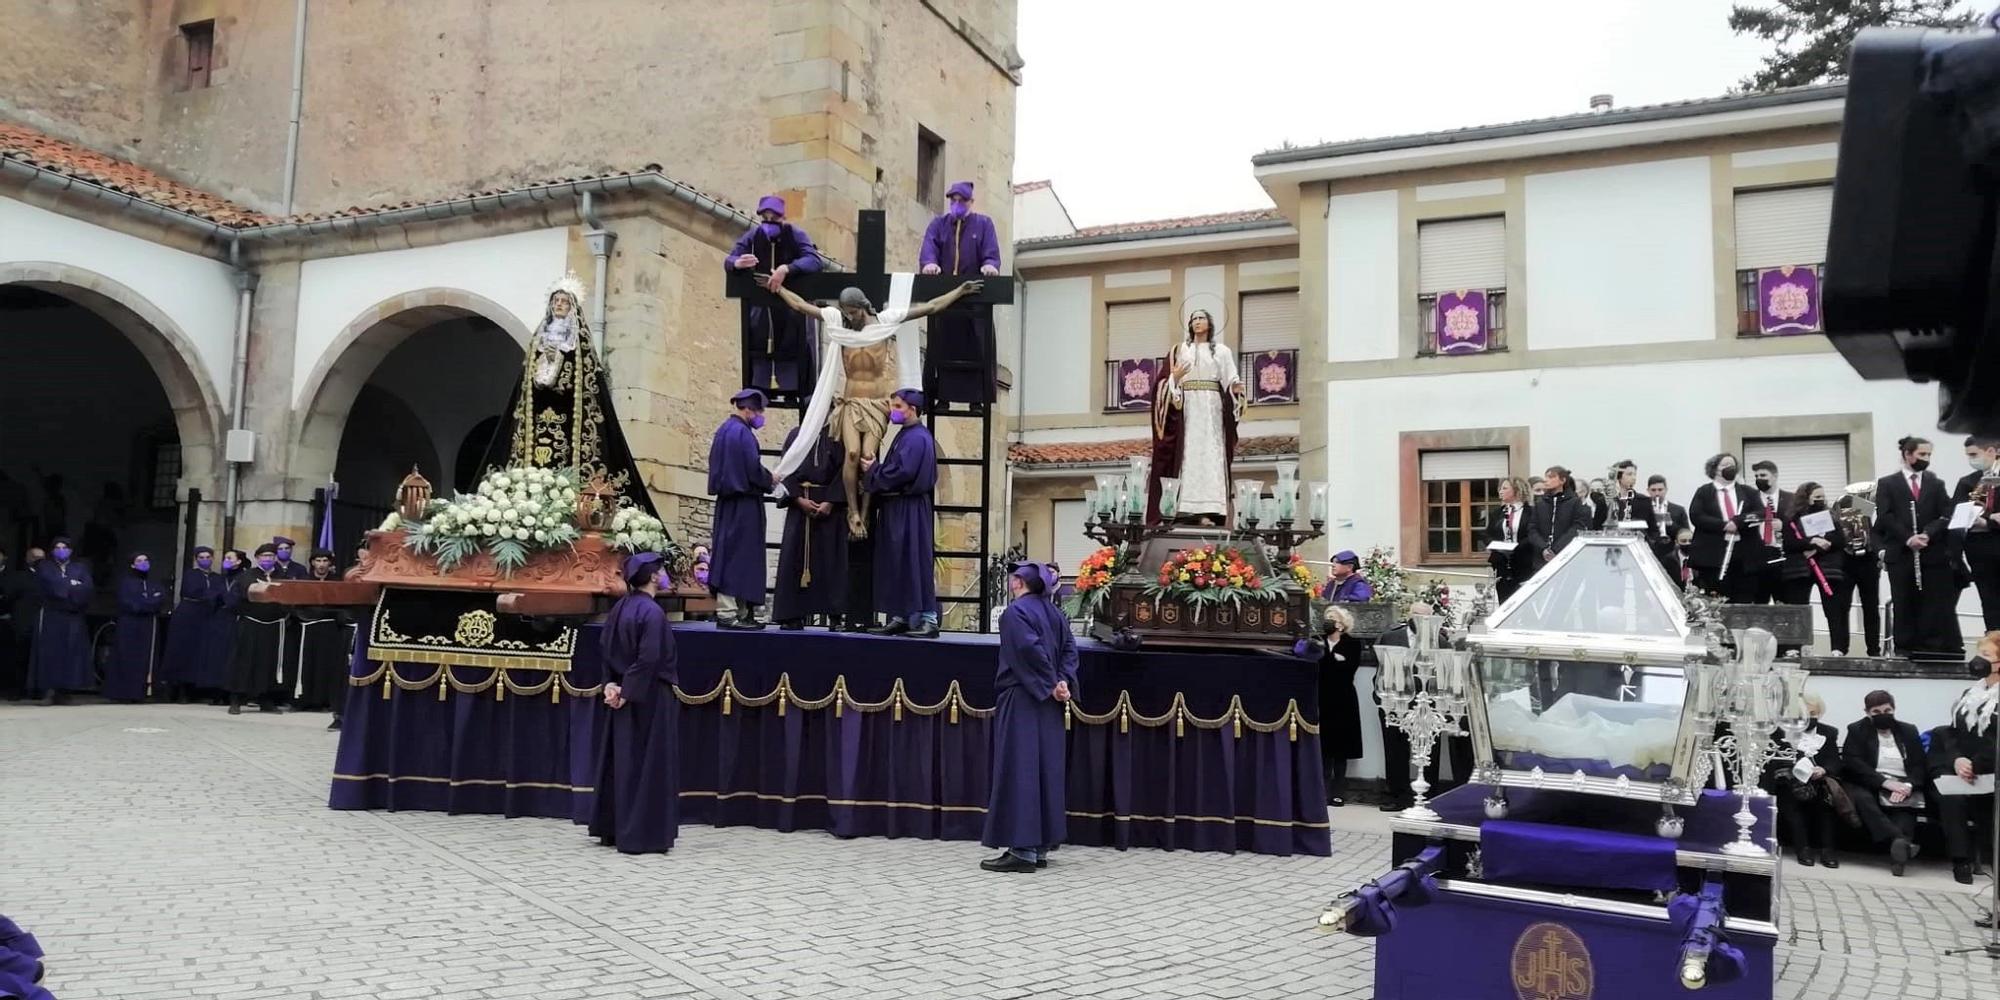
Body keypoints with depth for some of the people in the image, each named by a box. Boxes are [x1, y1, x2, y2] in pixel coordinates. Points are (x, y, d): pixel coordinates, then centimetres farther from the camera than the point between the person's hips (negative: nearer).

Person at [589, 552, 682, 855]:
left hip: (625, 694, 9)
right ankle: (641, 836, 4)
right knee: (648, 765, -1)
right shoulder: (652, 612, -19)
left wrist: (611, 684, 4)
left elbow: (607, 648, 10)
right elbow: (649, 659, -24)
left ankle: (611, 829, 23)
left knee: (622, 761, 15)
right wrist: (628, 692, -15)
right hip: (650, 699, -9)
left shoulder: (620, 607, 8)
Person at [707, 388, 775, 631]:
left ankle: (733, 610, 13)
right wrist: (770, 479, 1)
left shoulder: (724, 430, 15)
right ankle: (728, 613, -7)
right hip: (744, 503, -10)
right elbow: (753, 468, -19)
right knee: (739, 555, -7)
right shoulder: (743, 432, -14)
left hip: (727, 500, 10)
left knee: (728, 553, 10)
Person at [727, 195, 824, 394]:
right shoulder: (753, 236, -2)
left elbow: (816, 261, -24)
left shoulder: (795, 235, -11)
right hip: (760, 308, 3)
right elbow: (728, 261, -4)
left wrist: (786, 269, -39)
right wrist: (738, 263, -30)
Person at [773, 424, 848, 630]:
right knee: (794, 557, -1)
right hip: (799, 505, 2)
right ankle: (793, 616, 2)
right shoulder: (796, 435, 9)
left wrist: (830, 502, -14)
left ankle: (834, 615, 0)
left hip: (830, 507, -2)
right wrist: (799, 499, -9)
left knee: (831, 559, -3)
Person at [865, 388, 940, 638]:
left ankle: (928, 620, -4)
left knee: (914, 563, -7)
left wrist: (873, 469, -8)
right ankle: (901, 617, 15)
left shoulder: (917, 438, -14)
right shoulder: (906, 435, 16)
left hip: (909, 512, -10)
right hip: (896, 508, 10)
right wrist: (876, 468, 4)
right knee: (896, 565, 11)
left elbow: (902, 472, -22)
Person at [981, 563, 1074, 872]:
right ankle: (1040, 846, 14)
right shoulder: (1053, 612, 13)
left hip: (1022, 701, -8)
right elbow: (1069, 649, 4)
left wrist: (1051, 684, -15)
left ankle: (1022, 849, -6)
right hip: (1048, 706, 8)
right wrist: (1063, 682, -7)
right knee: (1045, 768, 10)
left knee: (1019, 769, -5)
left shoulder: (1014, 612, -11)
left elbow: (1030, 648, -23)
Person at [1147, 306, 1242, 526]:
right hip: (1186, 407, 0)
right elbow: (1168, 382, 8)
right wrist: (1174, 377, -13)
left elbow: (1230, 380, 6)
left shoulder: (1221, 351, 14)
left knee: (1210, 456, -9)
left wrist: (1237, 387, -16)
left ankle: (1207, 511, -16)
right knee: (1187, 455, -8)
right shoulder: (1179, 350, 15)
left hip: (1211, 408, 0)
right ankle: (1185, 510, -12)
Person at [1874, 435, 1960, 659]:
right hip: (1901, 554, -2)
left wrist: (1927, 534, -13)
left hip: (1934, 553, 2)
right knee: (1905, 605, 2)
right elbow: (1885, 517, -3)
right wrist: (1908, 538, -14)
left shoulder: (1936, 484, 12)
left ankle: (1934, 649, 2)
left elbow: (1945, 516, 3)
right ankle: (1906, 649, 6)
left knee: (1936, 605, 0)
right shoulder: (1887, 484, 6)